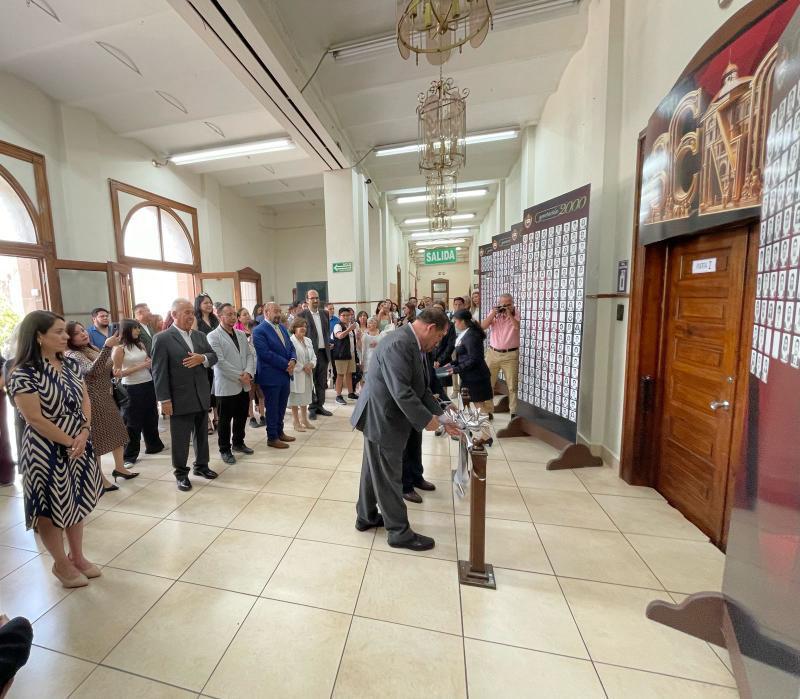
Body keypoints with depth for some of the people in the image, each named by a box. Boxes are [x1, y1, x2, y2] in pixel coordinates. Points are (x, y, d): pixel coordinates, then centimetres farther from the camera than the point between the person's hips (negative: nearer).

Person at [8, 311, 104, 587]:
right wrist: (70, 442, -12)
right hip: (47, 452, -6)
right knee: (50, 508, 12)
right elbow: (36, 420, -18)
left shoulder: (70, 365, 2)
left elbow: (85, 401, 4)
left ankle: (77, 556, 35)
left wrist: (84, 433, -10)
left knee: (77, 502, 18)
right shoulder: (24, 375, -17)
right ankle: (61, 564, 31)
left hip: (80, 446, 6)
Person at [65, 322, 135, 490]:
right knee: (96, 438, 3)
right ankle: (100, 479, 16)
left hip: (106, 397, 8)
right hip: (92, 401, -8)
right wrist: (107, 347, -42)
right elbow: (93, 370, -36)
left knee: (116, 431, 15)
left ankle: (119, 467, 29)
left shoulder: (91, 349, 9)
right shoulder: (73, 355, -16)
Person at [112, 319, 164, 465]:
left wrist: (150, 363, -4)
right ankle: (129, 455, 18)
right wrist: (140, 366, -16)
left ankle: (153, 445, 34)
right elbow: (117, 374, -12)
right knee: (132, 422, 5)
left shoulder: (140, 344, 6)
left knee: (151, 417, 17)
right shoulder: (119, 349, -9)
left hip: (148, 385, 6)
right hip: (132, 388, -6)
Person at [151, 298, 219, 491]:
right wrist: (164, 399, -14)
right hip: (180, 399, -5)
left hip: (202, 396, 5)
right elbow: (159, 371, -11)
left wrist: (202, 358, -15)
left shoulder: (200, 335, 9)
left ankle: (201, 465, 34)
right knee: (180, 438, 8)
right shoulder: (162, 338, -9)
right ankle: (181, 473, 24)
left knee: (202, 434, 17)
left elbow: (214, 357, 8)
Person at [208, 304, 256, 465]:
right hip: (226, 386, -6)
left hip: (244, 385, 6)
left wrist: (248, 373, -10)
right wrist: (239, 376, -16)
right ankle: (225, 449, 22)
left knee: (242, 416, 16)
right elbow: (220, 361, -17)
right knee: (225, 420, 7)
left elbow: (250, 355, 7)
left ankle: (238, 443, 34)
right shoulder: (213, 336, -9)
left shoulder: (241, 334, 10)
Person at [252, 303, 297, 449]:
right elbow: (265, 353, -20)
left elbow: (291, 347, 11)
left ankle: (279, 432, 32)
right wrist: (286, 364, -18)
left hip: (285, 374, 7)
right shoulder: (259, 331, -12)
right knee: (272, 408, 6)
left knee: (281, 406, 17)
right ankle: (272, 438, 19)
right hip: (271, 376, -7)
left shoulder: (282, 327, 13)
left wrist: (293, 360, -10)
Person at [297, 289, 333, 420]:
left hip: (324, 351, 5)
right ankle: (312, 408, 15)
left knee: (322, 381, 12)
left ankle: (320, 405, 23)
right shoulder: (302, 315, -5)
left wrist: (328, 343, 10)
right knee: (310, 381, 4)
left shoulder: (325, 313, 11)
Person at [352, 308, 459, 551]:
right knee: (388, 477, 7)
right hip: (382, 419, -10)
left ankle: (366, 517, 42)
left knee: (374, 471, 23)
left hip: (384, 416, 10)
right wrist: (426, 419, -17)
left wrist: (441, 417, 4)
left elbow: (421, 388, 8)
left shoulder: (413, 344, 6)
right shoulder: (399, 344, -26)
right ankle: (399, 532, 25)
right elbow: (401, 392, -29)